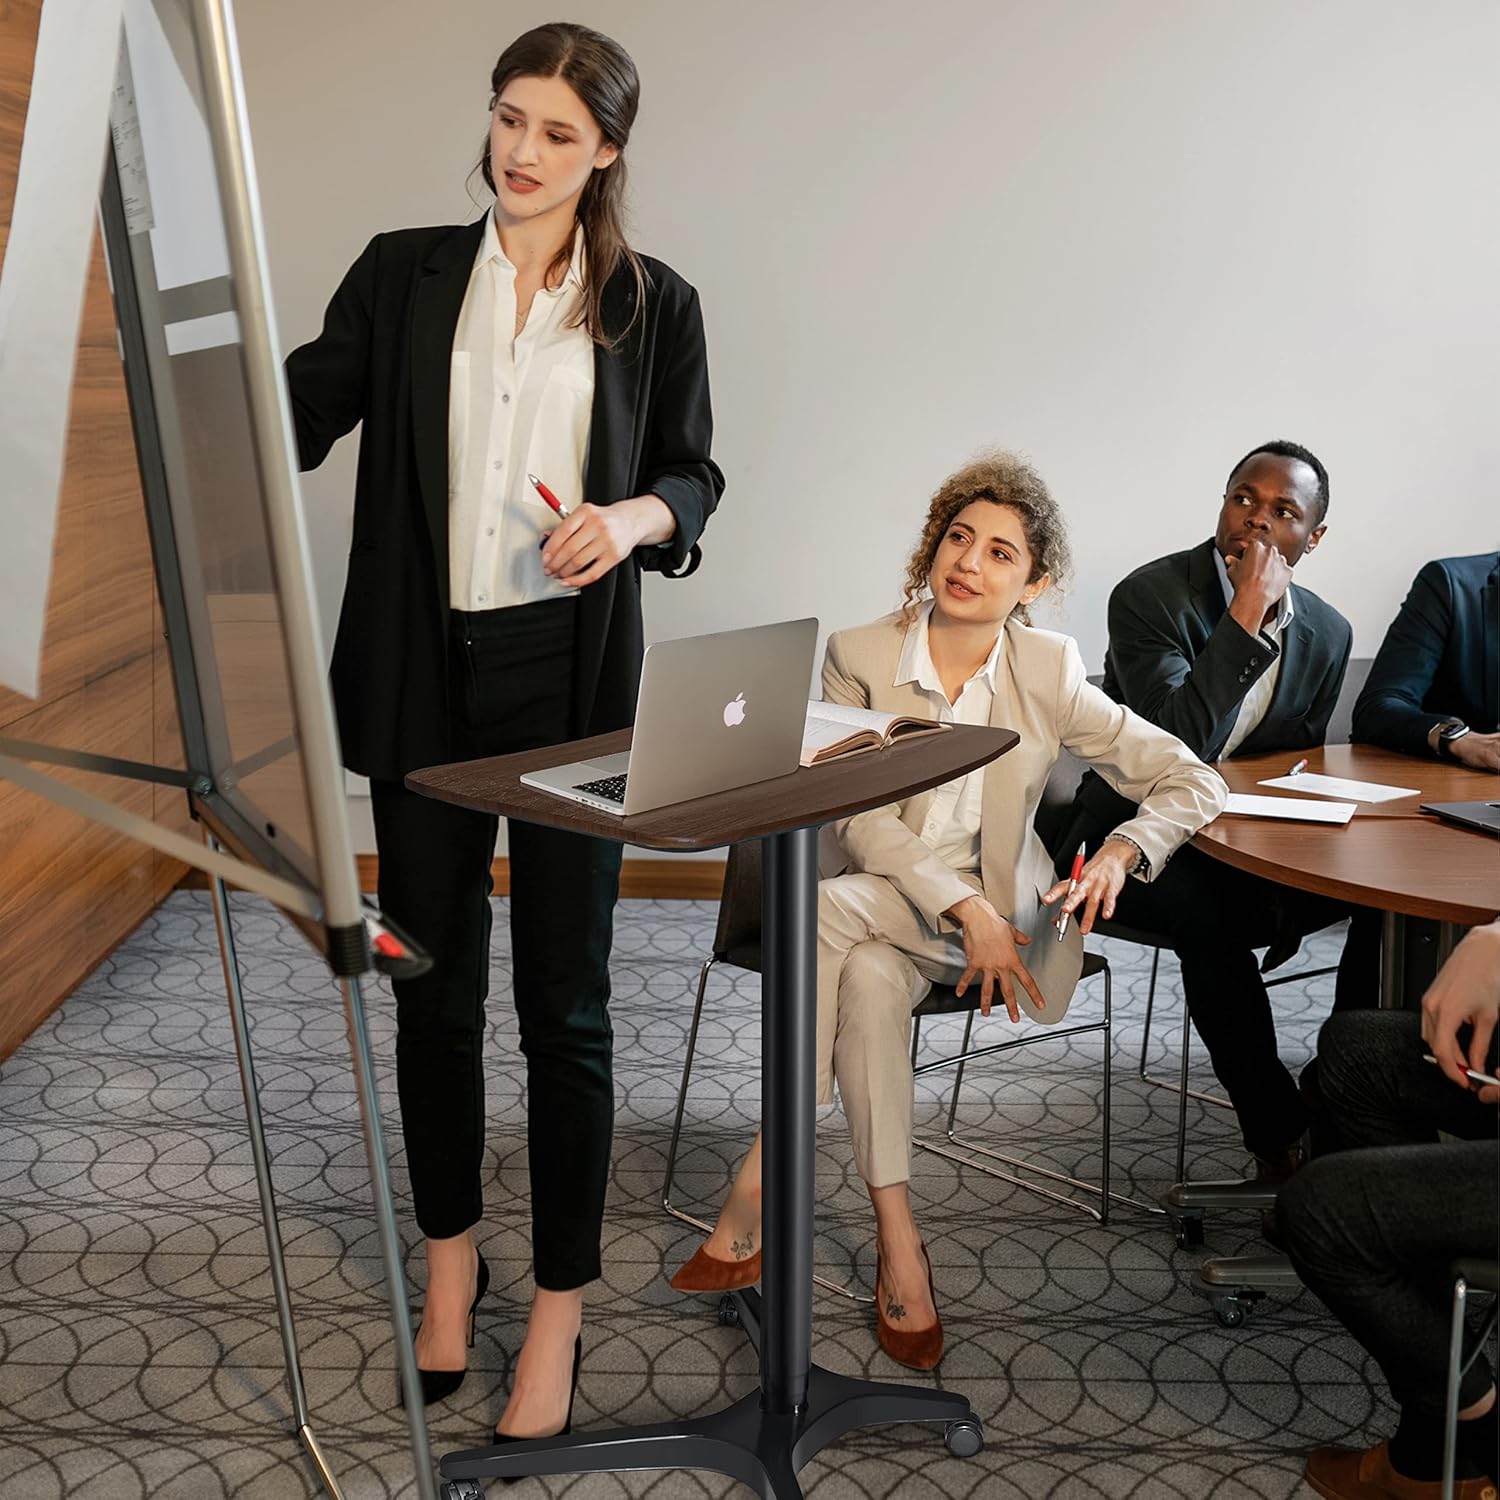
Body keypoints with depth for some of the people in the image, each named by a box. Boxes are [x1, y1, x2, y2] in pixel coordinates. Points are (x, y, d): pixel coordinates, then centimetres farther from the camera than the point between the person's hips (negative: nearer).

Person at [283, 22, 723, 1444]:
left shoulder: (655, 304, 5)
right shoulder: (402, 274, 8)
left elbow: (692, 479, 9)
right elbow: (296, 412, 1)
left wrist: (634, 516, -12)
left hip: (572, 680, -1)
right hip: (423, 675, 2)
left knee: (563, 998, 2)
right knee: (432, 980, 11)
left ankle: (558, 1314, 18)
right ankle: (449, 1255, 33)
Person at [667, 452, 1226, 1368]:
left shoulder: (1048, 674, -2)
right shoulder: (859, 656, -2)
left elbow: (1196, 783, -1)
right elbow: (856, 820, -9)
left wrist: (1120, 852, -23)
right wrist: (965, 908, -22)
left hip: (991, 907, -1)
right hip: (878, 906, 1)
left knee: (826, 909, -31)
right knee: (868, 979, -35)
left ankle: (757, 1193, -25)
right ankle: (898, 1242, -26)